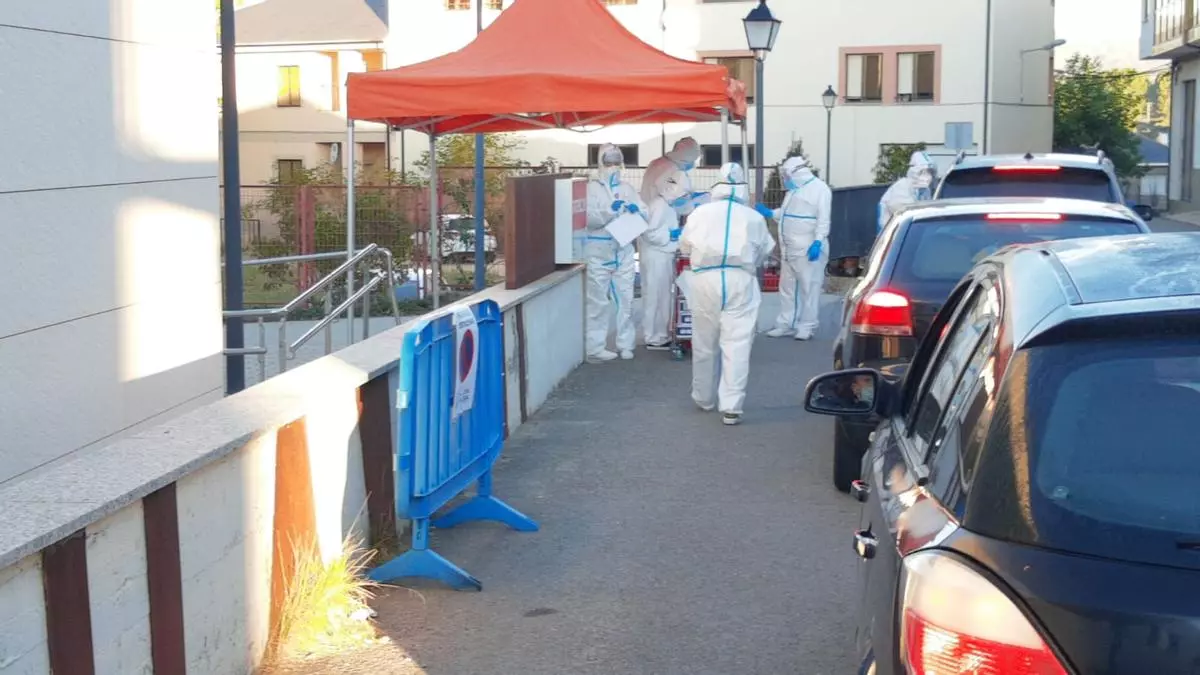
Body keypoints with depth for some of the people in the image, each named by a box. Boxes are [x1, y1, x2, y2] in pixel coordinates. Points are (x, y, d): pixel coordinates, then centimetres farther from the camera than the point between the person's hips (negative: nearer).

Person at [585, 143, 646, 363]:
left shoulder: (627, 188, 12)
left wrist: (636, 211, -15)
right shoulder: (591, 187, 0)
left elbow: (645, 213, 6)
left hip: (624, 251, 4)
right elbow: (587, 217, -12)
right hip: (598, 251, -4)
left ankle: (625, 344, 18)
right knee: (598, 301, -3)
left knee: (626, 298, 8)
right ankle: (594, 348, 0)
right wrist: (610, 210, -24)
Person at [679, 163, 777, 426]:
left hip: (705, 280, 1)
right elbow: (765, 252, 14)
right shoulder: (754, 218, 4)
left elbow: (685, 246, 14)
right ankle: (731, 407, -8)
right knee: (737, 345, -2)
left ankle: (704, 398, 28)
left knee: (705, 343, 14)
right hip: (740, 282, -1)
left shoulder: (700, 212, 4)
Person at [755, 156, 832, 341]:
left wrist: (818, 242, -23)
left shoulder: (819, 188, -9)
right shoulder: (794, 189, 17)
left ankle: (807, 326, 3)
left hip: (808, 249, -9)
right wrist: (770, 213, 20)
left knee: (809, 288, -2)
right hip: (789, 249, 9)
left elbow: (823, 219, -16)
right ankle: (786, 324, 20)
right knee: (787, 287, 12)